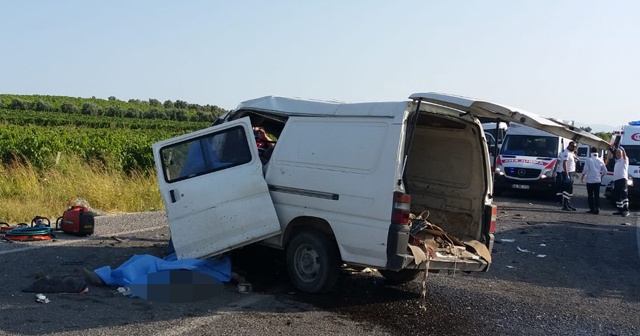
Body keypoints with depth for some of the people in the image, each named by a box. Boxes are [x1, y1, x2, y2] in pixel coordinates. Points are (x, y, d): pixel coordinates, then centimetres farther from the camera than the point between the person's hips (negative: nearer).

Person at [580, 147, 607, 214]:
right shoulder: (600, 160, 3)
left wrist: (582, 178, 0)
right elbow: (605, 171, 6)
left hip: (590, 180, -3)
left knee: (590, 195, 4)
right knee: (597, 195, 6)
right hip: (598, 180, 3)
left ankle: (592, 209, 4)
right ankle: (597, 209, 1)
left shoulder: (588, 160, -9)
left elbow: (585, 170, -12)